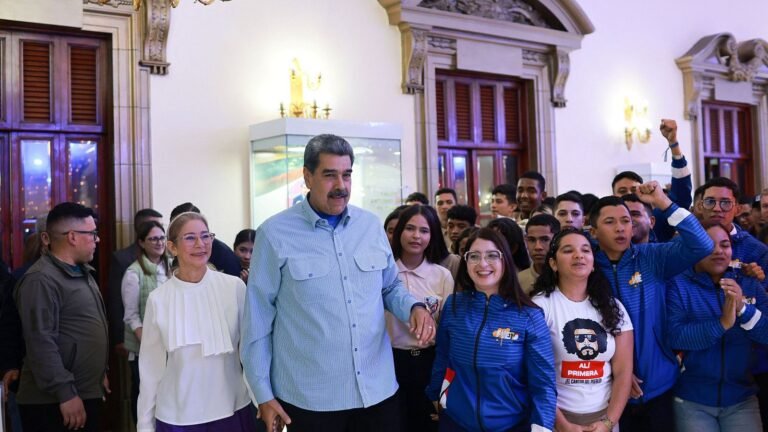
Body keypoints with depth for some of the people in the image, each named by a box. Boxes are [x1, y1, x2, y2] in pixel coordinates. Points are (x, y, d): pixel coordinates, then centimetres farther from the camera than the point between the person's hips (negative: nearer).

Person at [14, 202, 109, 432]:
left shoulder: (82, 272, 13)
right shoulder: (41, 279, -17)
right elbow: (41, 344, -22)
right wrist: (65, 394, -23)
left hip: (89, 393, 9)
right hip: (53, 403, -9)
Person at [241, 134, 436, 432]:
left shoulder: (371, 225, 4)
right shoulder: (275, 234, -8)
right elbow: (258, 318, -4)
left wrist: (414, 307, -6)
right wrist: (263, 394, -3)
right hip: (309, 398, -3)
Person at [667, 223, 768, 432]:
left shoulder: (750, 285, 5)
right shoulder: (679, 286, -6)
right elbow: (675, 337, -17)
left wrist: (743, 309, -21)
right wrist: (722, 323, -27)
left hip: (741, 398, 3)